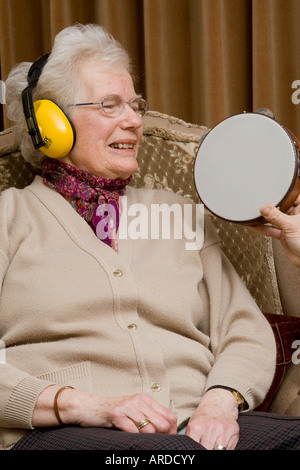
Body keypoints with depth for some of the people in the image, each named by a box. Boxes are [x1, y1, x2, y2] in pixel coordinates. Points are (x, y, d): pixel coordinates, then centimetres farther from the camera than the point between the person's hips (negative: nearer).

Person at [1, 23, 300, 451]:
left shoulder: (178, 214, 26)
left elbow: (246, 333, 17)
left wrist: (221, 400, -6)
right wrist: (87, 406, -16)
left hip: (196, 429, 5)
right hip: (61, 433, -5)